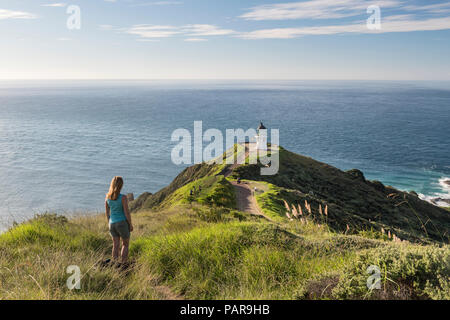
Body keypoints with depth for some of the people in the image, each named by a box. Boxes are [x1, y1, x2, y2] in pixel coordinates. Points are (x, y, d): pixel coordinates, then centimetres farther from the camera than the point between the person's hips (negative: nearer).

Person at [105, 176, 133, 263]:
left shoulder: (107, 197, -3)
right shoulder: (123, 197, -20)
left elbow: (107, 212, 7)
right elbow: (127, 213, -16)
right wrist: (131, 225, -3)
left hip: (112, 223, 5)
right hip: (122, 223, -5)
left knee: (115, 245, 15)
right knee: (125, 244, 14)